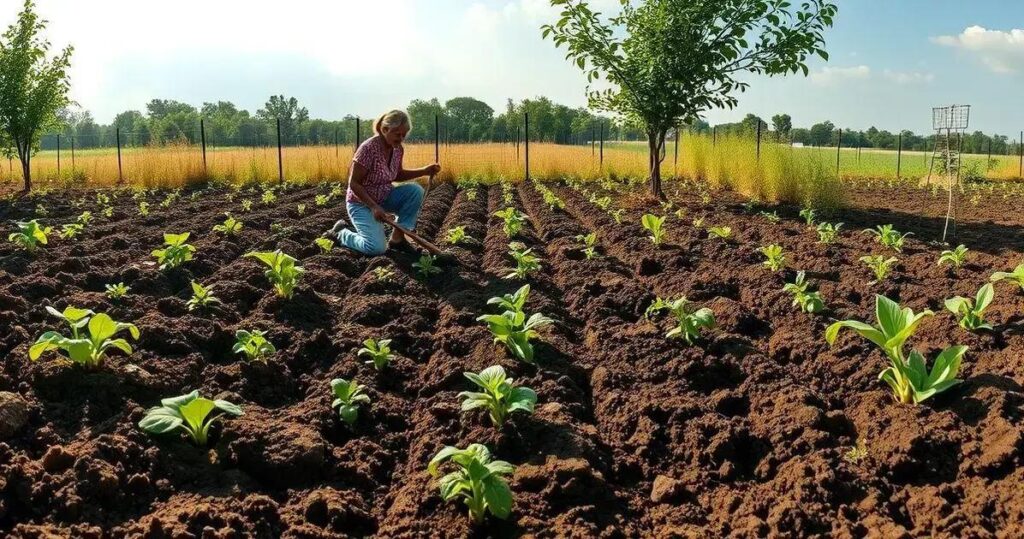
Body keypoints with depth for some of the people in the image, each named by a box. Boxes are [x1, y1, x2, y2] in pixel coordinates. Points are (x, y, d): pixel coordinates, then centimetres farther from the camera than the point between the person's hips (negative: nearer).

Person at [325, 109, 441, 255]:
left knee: (415, 190, -18)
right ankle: (340, 233, 6)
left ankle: (397, 237, -5)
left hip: (384, 197, 7)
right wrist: (374, 207, -27)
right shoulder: (368, 148, -26)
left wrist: (424, 171, -1)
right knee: (377, 248, -24)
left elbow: (397, 175, 13)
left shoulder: (397, 148, -4)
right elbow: (353, 183, -21)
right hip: (362, 202, -7)